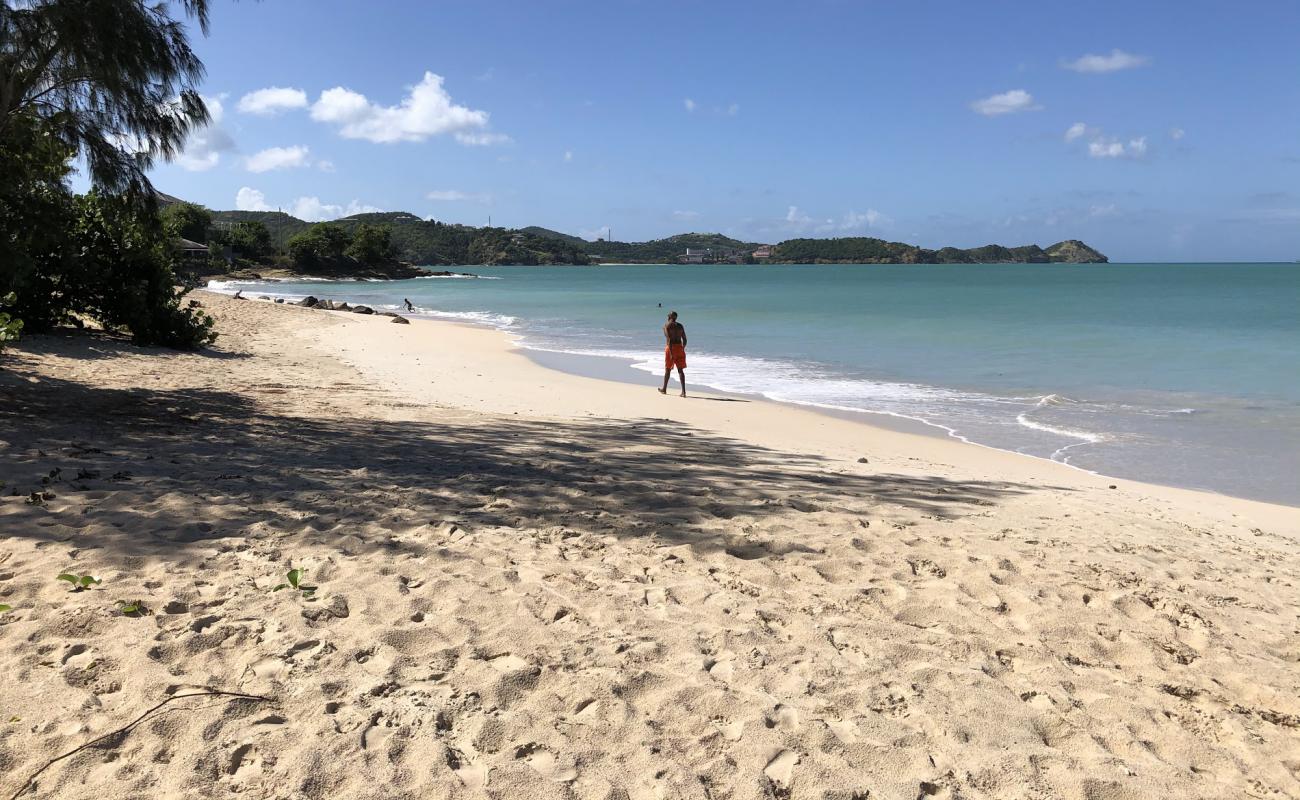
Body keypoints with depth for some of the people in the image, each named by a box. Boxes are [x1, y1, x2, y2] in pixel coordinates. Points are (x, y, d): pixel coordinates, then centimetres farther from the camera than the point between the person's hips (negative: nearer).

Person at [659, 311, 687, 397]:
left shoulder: (666, 326, -6)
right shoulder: (680, 326, 9)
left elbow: (669, 339, -17)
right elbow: (684, 339, 9)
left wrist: (671, 353, -20)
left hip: (670, 348, -4)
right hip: (680, 347, 4)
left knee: (667, 369, 12)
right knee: (680, 370, 1)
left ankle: (664, 389, 26)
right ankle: (683, 391, -11)